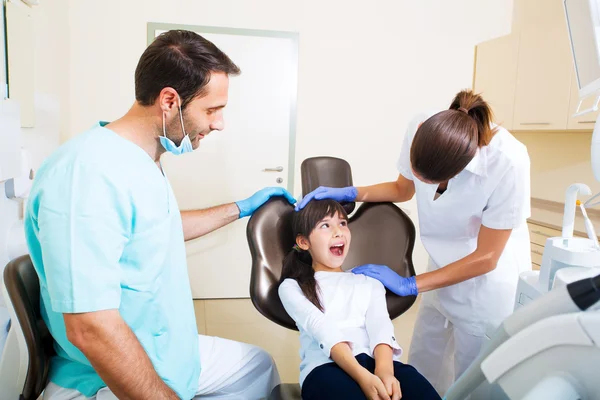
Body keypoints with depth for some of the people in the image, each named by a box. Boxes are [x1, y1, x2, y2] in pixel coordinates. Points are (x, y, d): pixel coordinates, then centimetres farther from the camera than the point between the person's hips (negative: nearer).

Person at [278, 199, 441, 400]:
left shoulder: (369, 282, 25)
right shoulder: (292, 287, 13)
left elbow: (380, 326, 4)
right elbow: (323, 330, -5)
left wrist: (384, 370, -18)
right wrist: (362, 376, -22)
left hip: (373, 361, 2)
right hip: (325, 366, -2)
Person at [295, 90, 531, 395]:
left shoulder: (508, 162, -31)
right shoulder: (421, 129, -19)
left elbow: (486, 257, -20)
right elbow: (403, 189, 3)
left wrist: (410, 284, -19)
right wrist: (350, 193, -11)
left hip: (489, 283, -4)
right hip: (444, 270, 5)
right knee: (421, 367, 17)